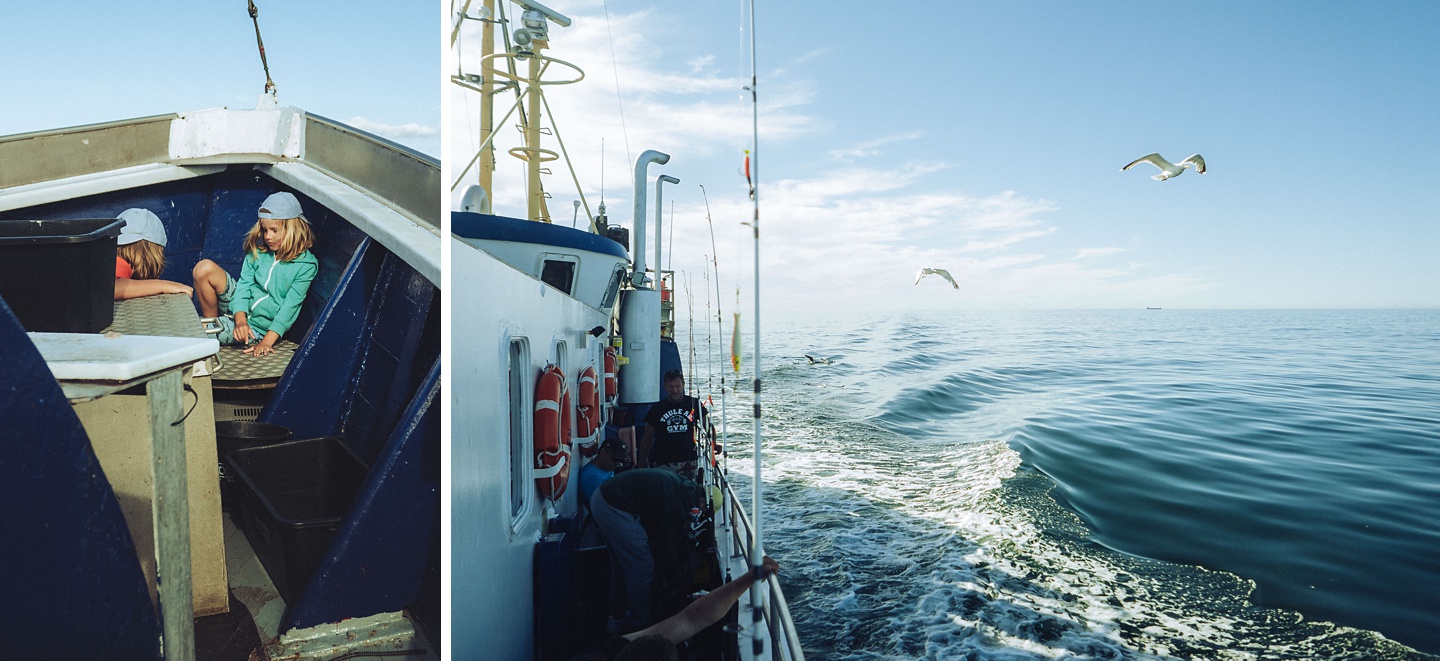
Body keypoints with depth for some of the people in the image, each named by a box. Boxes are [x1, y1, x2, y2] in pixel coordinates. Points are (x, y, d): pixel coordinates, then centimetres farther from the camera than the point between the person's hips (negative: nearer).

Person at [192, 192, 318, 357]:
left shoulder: (306, 265, -14)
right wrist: (240, 319, -22)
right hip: (240, 310, 5)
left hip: (258, 328, -5)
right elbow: (244, 285, -4)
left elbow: (290, 306, -18)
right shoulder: (258, 250, 1)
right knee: (204, 268, -16)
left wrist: (267, 341, -23)